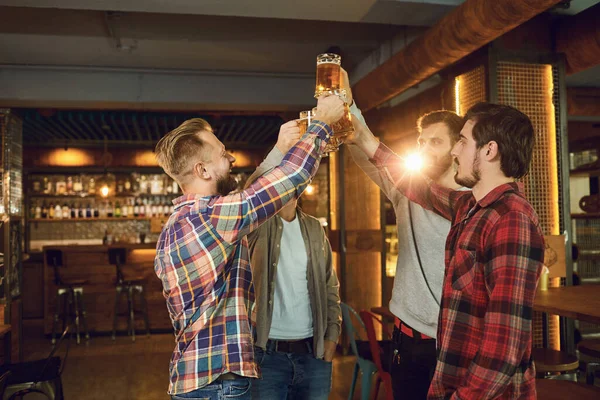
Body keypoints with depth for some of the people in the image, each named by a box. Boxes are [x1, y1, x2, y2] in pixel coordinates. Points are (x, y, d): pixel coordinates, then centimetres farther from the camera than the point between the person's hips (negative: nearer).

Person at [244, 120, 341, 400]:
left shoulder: (314, 228, 9)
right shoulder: (258, 225, -3)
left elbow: (330, 285, 12)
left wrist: (332, 335, 4)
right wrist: (280, 150, -38)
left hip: (313, 352, 4)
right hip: (267, 353, -3)